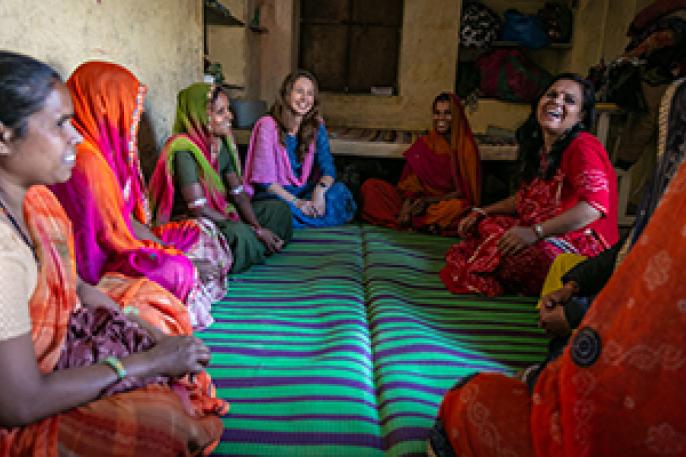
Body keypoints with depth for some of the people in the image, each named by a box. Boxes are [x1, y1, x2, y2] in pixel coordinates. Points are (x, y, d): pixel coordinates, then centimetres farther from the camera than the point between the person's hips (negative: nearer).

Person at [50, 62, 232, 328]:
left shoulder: (107, 148, 8)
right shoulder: (86, 159, -23)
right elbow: (112, 234, -23)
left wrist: (162, 245, 4)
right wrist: (174, 255, -14)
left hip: (121, 242, 11)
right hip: (100, 263, -11)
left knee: (199, 232, 12)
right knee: (177, 270, -34)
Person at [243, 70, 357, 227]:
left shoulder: (316, 126, 5)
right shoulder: (267, 125, -10)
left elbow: (328, 168, -1)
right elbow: (264, 179, -14)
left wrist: (320, 189, -24)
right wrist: (295, 201, -25)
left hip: (304, 192, 4)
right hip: (274, 194, -4)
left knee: (340, 190, -22)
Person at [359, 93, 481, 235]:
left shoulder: (466, 146, -3)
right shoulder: (423, 144, 8)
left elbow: (463, 191, -7)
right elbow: (409, 181, 2)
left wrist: (429, 200, -18)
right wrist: (407, 204, -18)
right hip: (418, 200, 4)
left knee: (457, 207, -40)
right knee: (370, 185, -13)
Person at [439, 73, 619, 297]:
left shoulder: (583, 147, -14)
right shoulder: (541, 148, 16)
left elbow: (594, 206, -27)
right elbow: (524, 199, 24)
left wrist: (535, 232, -33)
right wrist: (481, 212, 13)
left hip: (579, 243, -9)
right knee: (482, 226, 4)